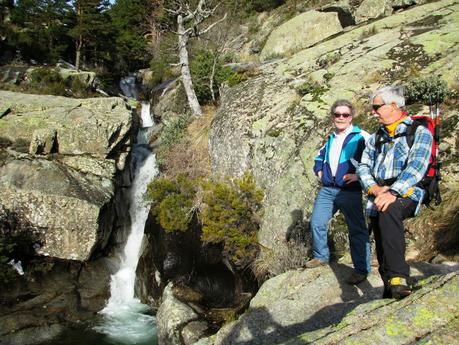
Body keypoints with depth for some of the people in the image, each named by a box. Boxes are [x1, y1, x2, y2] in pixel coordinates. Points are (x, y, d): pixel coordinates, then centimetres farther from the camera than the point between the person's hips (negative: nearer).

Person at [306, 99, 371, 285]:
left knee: (357, 230, -1)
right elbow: (319, 156, 35)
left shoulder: (361, 137, -6)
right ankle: (321, 256, 29)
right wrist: (319, 170, 18)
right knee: (317, 222, 10)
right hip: (327, 190, 7)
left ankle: (361, 269, 8)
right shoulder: (330, 139, 18)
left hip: (350, 191, -7)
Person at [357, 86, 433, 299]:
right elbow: (363, 167, 11)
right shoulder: (376, 138, 21)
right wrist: (375, 189, -10)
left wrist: (393, 192, -27)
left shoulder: (419, 133, 2)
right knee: (382, 249, 1)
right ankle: (390, 292, 17)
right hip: (378, 196, 6)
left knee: (389, 210, -37)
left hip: (406, 194, -6)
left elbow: (416, 167, -13)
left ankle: (398, 278, -38)